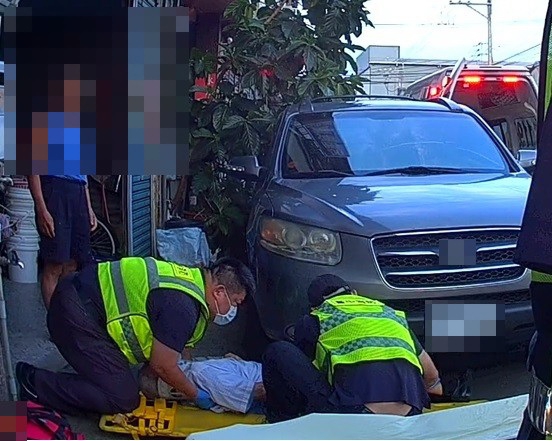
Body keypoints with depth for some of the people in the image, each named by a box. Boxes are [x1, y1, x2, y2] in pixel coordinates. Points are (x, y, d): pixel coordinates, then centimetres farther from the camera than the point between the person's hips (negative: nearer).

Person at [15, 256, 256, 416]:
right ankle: (36, 385, -4)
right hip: (75, 315, -10)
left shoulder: (194, 279, 9)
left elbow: (179, 347, 22)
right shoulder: (182, 306, -22)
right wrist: (197, 396, -1)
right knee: (123, 398, -8)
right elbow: (162, 365, -14)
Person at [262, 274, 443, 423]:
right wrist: (433, 385, 61)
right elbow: (431, 375, 37)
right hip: (410, 417, 4)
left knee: (277, 353, 9)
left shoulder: (310, 322, 18)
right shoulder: (393, 315, 29)